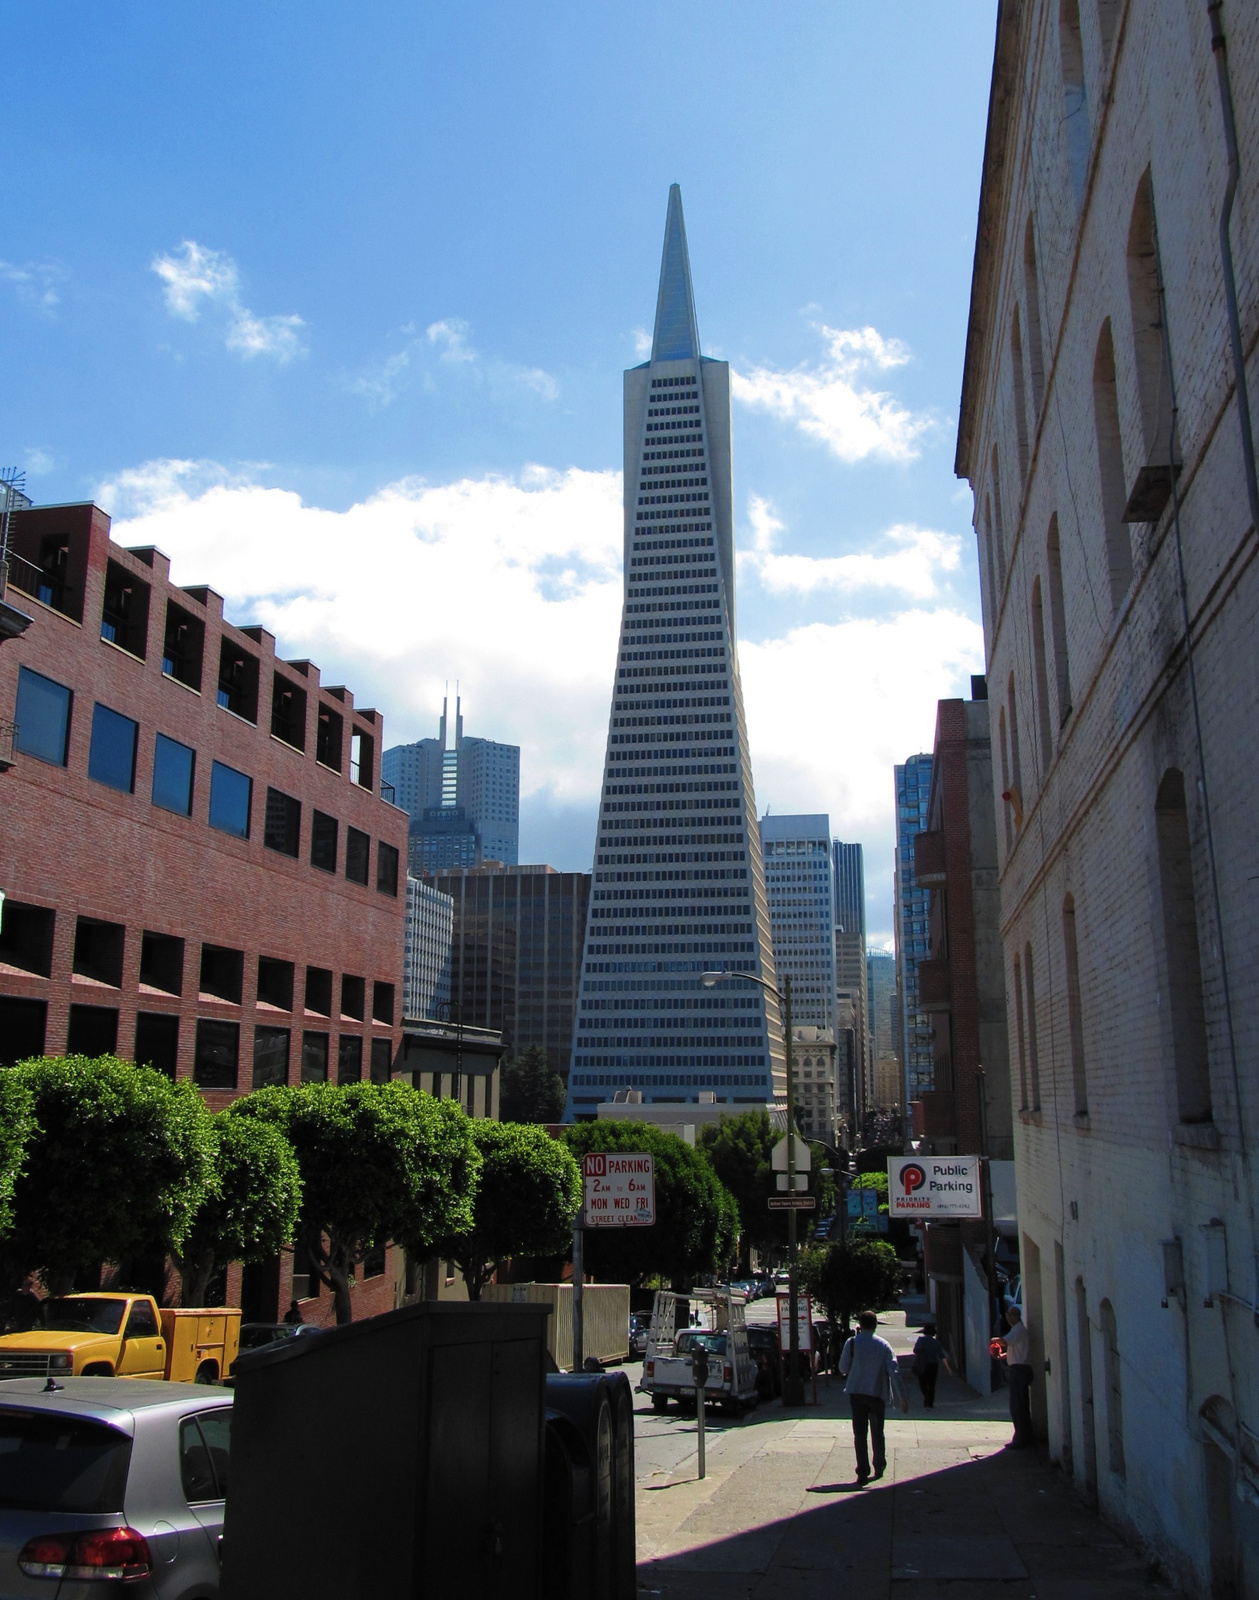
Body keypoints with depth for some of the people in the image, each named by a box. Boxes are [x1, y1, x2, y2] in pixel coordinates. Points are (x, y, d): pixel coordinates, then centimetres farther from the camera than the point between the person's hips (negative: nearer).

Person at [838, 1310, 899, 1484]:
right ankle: (879, 1468, 28)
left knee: (860, 1433, 2)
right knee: (877, 1432, 17)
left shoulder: (852, 1343, -6)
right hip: (878, 1394, 2)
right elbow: (893, 1371, -6)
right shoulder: (884, 1345, -2)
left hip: (857, 1393, -2)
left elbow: (843, 1368, -2)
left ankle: (863, 1472, -4)